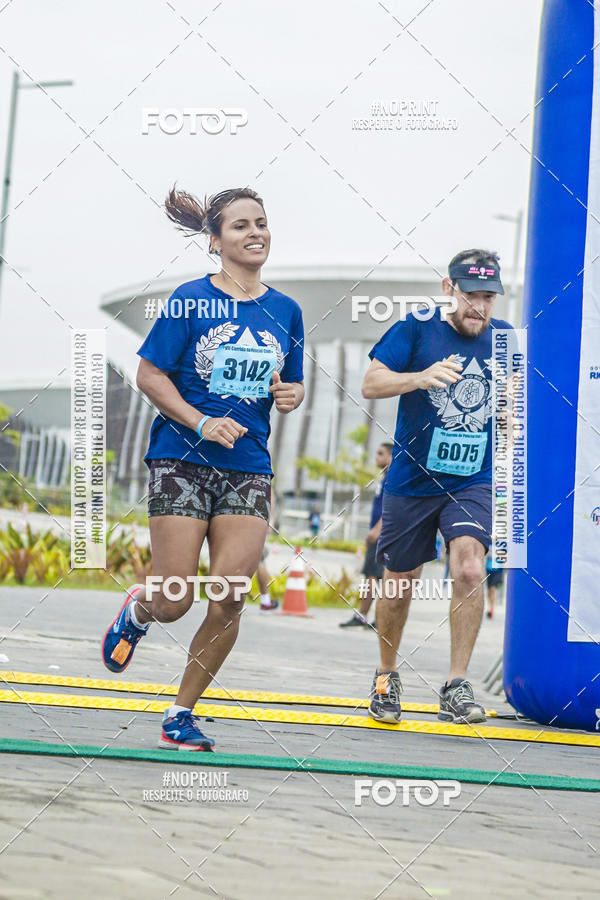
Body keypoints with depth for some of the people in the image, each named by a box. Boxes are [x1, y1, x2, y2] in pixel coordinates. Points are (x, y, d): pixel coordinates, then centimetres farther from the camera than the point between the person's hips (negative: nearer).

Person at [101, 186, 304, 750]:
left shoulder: (285, 311, 11)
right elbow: (149, 375, -2)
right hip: (182, 462, -4)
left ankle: (181, 716, 8)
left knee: (229, 599, -8)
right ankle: (137, 610, 32)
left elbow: (291, 387, 21)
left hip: (248, 469, 4)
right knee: (174, 603, -6)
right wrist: (201, 423, -14)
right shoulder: (192, 300, -3)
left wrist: (290, 396, -3)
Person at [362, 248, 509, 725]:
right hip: (412, 482, -1)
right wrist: (420, 377, -29)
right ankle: (386, 677, 34)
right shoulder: (417, 328, -6)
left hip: (474, 483, 1)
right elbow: (371, 383, -12)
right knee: (399, 586, 10)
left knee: (469, 569, -22)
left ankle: (456, 687, -15)